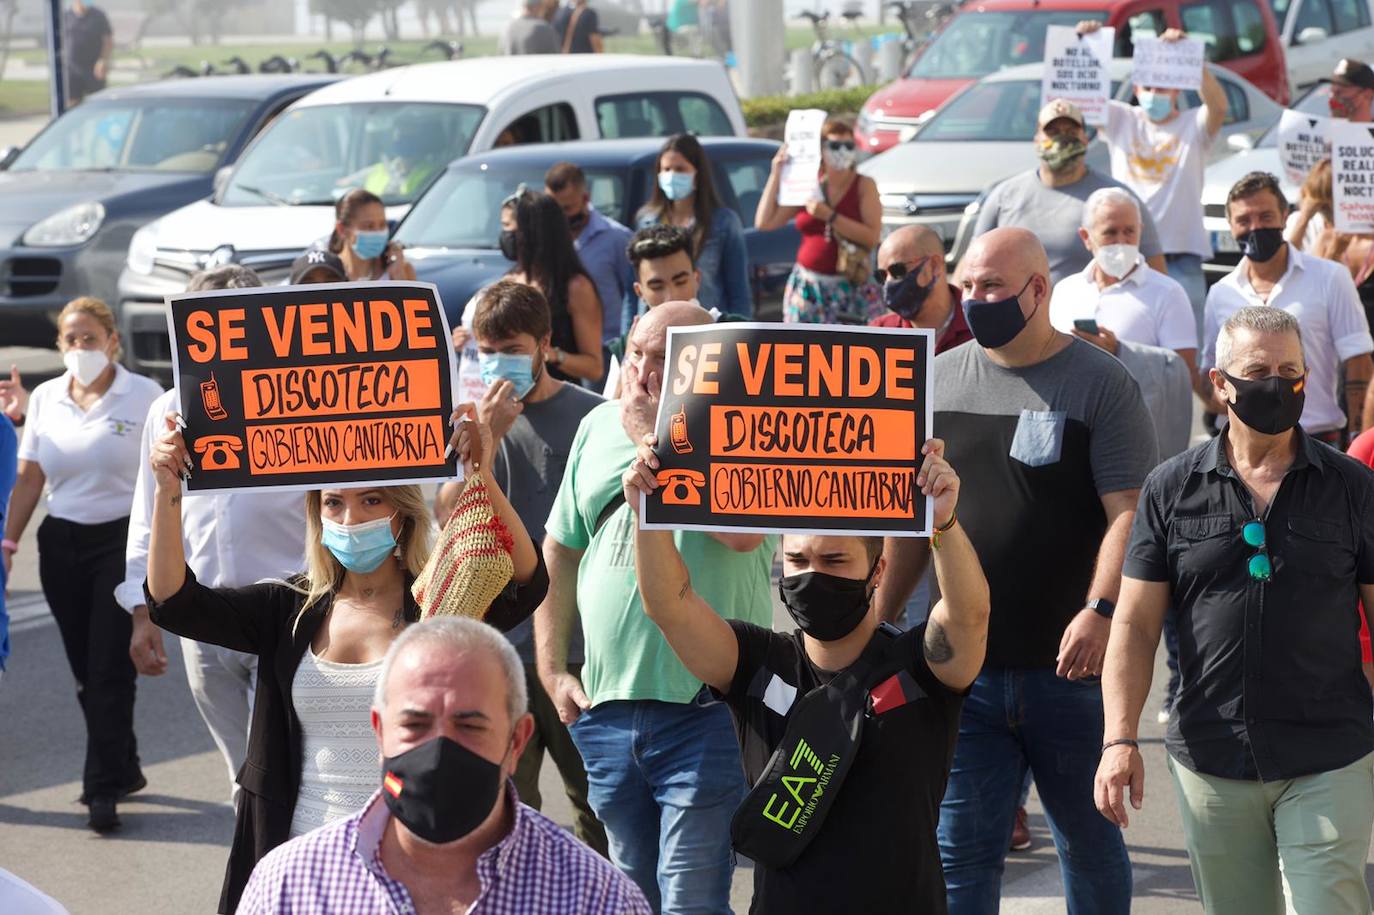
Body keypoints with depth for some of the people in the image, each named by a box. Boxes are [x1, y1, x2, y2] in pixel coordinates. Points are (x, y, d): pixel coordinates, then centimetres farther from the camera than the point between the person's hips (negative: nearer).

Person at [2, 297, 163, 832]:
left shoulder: (144, 396, -4)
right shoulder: (45, 398, 8)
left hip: (122, 542, -4)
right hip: (62, 544, 4)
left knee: (110, 668, -8)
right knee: (85, 669, 9)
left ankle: (103, 789, -5)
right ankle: (124, 769, 24)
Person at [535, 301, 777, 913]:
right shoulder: (598, 427, 12)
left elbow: (743, 528, -26)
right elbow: (560, 549, 19)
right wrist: (552, 668, 12)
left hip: (706, 716, -6)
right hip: (608, 711, 6)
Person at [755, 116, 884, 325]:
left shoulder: (864, 186, 1)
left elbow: (872, 237, -11)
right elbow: (764, 222, 6)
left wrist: (830, 216, -16)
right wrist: (776, 174, 5)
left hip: (851, 290, -3)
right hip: (808, 290, 3)